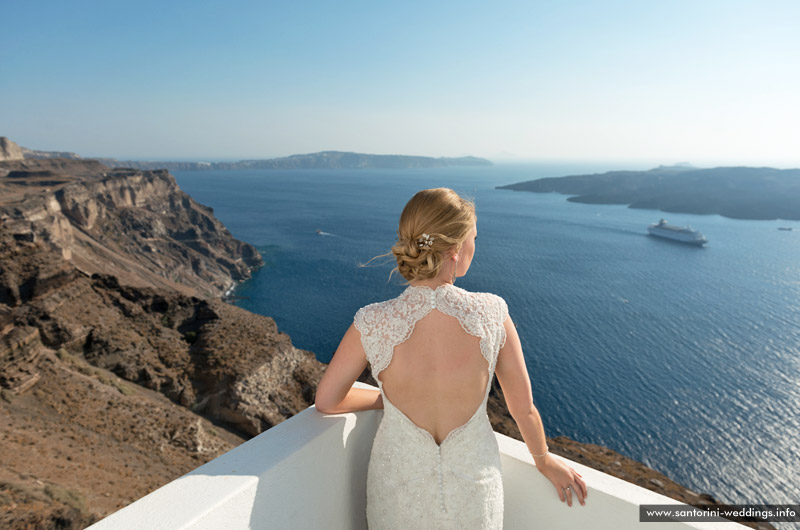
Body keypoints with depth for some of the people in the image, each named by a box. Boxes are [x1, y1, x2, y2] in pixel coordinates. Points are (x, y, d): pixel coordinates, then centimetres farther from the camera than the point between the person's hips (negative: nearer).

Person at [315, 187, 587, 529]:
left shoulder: (372, 325, -25)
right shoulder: (492, 315, -23)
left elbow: (326, 402, -9)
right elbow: (524, 408, -9)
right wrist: (545, 461, 10)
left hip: (401, 486, 0)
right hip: (474, 487, 1)